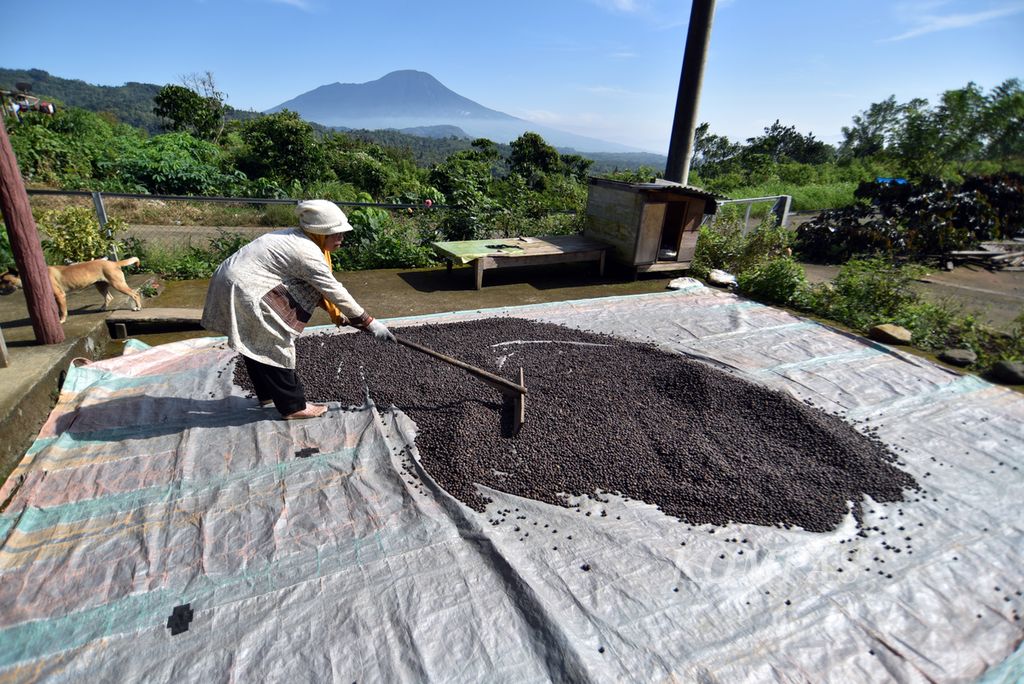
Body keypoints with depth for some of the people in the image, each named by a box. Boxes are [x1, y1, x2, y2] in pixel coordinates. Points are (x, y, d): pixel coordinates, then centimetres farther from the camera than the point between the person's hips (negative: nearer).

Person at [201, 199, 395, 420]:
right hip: (242, 290, -11)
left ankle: (268, 394, 38)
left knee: (258, 343, 21)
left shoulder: (295, 238, 10)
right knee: (277, 343, -4)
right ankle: (293, 406, 6)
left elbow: (317, 287, 16)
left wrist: (337, 314, 19)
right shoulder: (307, 252, -19)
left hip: (231, 280, 11)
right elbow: (335, 291, -18)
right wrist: (369, 322, -12)